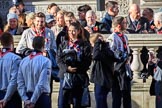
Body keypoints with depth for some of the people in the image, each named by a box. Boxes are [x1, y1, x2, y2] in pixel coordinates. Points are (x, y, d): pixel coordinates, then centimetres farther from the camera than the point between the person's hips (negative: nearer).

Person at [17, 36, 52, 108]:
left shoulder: (23, 61, 4)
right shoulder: (45, 61, -13)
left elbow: (20, 83, 0)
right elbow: (42, 84, -19)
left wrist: (25, 99, -2)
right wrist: (32, 101, -16)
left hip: (28, 96, 5)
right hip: (42, 97, -5)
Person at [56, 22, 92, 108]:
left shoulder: (85, 44, 2)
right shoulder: (63, 44, 10)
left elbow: (88, 61, -5)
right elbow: (58, 59, 2)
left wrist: (77, 68, -17)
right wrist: (67, 68, -14)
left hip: (79, 76, -2)